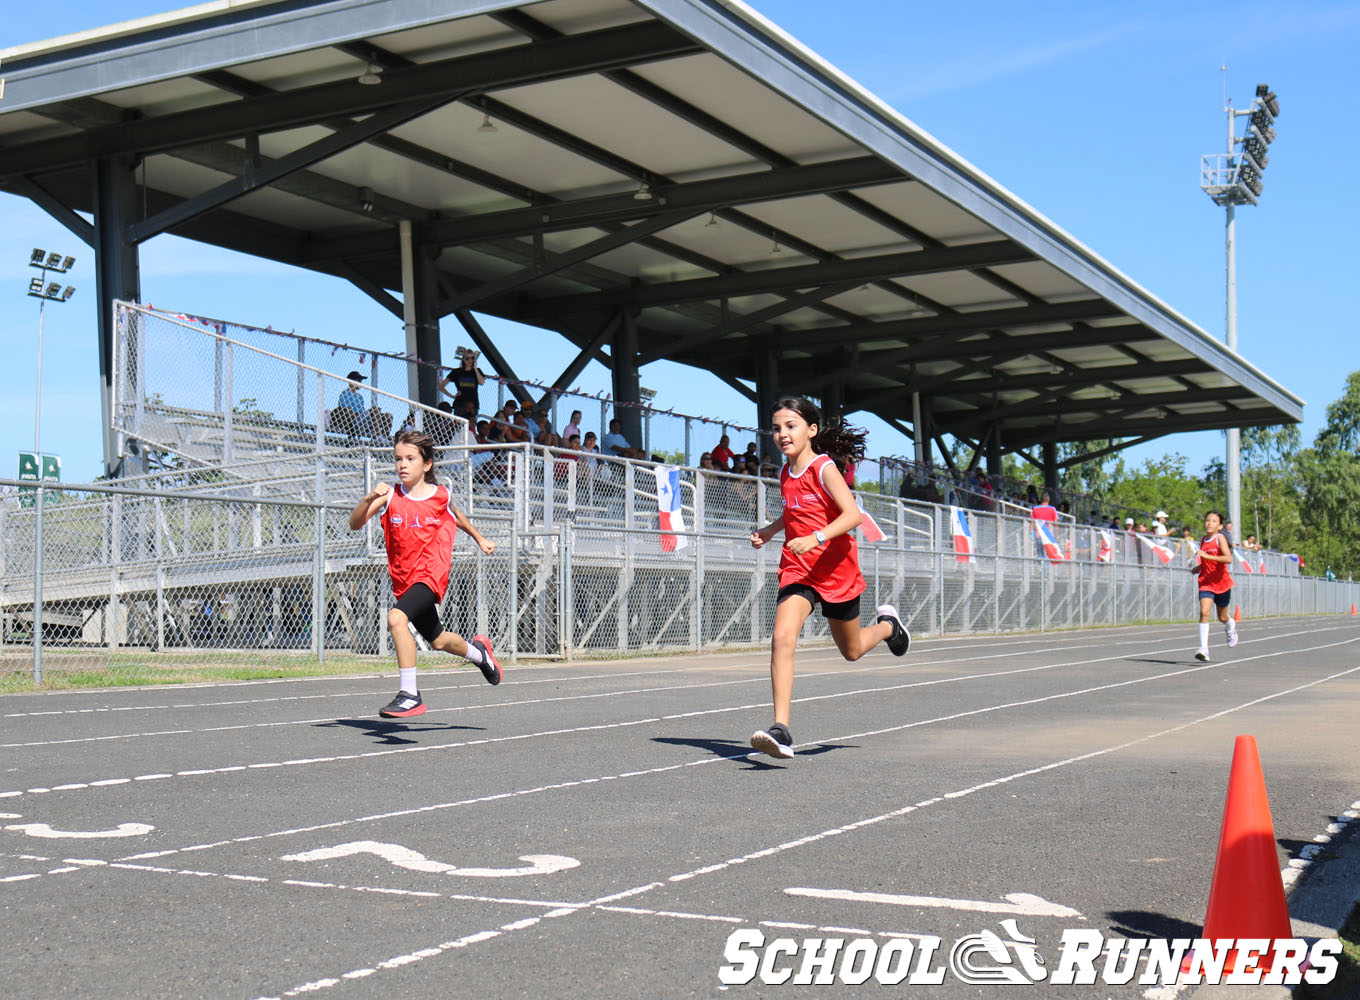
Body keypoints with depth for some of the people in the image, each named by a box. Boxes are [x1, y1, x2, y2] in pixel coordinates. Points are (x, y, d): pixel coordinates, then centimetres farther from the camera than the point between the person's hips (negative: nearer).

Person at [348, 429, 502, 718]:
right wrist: (369, 499, -31)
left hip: (430, 577, -4)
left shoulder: (441, 496, -4)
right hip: (403, 581, 4)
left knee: (396, 618, -31)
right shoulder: (390, 495, -3)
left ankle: (410, 695, -27)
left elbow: (457, 516, 20)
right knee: (437, 641, 23)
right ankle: (478, 651, 55)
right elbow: (355, 524, -14)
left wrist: (479, 539, 33)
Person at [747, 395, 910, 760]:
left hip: (837, 570, -4)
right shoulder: (786, 473, 6)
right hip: (797, 569, 4)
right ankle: (781, 730, -26)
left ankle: (888, 625, 51)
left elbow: (852, 515, -24)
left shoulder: (824, 468, -13)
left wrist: (816, 537, -38)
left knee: (852, 651, 16)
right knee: (782, 638, -22)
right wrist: (770, 530, 9)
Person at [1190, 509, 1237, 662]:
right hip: (1206, 583, 3)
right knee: (1204, 612, -17)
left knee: (1222, 617, 14)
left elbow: (1228, 559, -27)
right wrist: (1196, 568, 5)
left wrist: (1207, 556, -34)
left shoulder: (1220, 538, -12)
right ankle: (1203, 649, -21)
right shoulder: (1203, 540, 6)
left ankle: (1231, 627, 51)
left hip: (1222, 583, -3)